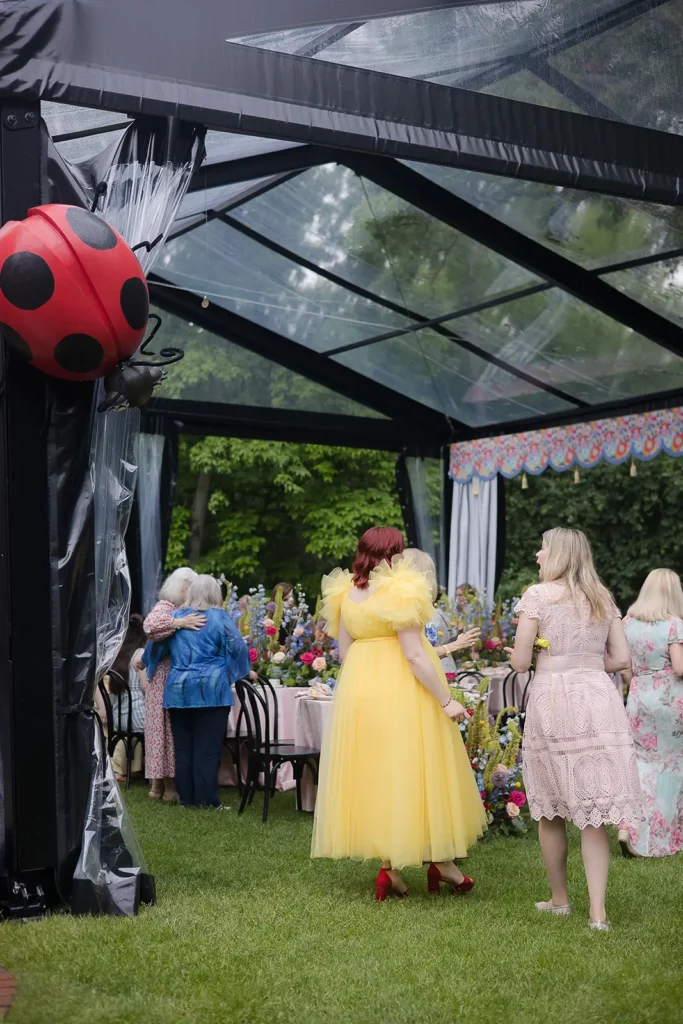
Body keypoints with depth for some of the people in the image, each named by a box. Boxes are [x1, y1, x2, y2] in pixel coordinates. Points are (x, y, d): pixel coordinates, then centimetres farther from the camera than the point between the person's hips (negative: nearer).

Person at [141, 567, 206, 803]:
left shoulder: (188, 611, 16)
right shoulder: (164, 607, -9)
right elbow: (150, 626, -31)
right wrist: (180, 623, -35)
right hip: (166, 679, -8)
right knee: (166, 728, -5)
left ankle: (168, 782, 9)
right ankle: (163, 784, -3)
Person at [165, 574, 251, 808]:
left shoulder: (176, 617, 9)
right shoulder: (219, 618, -4)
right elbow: (237, 649, -3)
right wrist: (240, 673, 14)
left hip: (178, 690, 4)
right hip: (211, 690, -4)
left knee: (183, 747, 9)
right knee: (207, 748, -2)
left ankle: (187, 797, 12)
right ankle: (206, 799, -1)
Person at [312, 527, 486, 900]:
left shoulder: (345, 594, 5)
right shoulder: (400, 592, -14)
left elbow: (344, 651, 10)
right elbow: (415, 655, -18)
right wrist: (446, 701, -14)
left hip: (358, 688, 6)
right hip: (402, 691, -6)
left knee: (373, 772, 10)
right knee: (414, 771, 2)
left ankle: (388, 866, 12)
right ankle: (441, 860, 8)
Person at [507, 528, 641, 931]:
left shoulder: (538, 595, -3)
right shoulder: (604, 599, 11)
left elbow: (520, 662, -5)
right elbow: (622, 659, 10)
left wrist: (518, 653, 17)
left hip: (552, 700, -3)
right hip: (598, 701, 3)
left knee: (550, 809, 13)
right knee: (594, 812, 5)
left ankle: (560, 899, 25)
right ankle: (598, 911, -1)